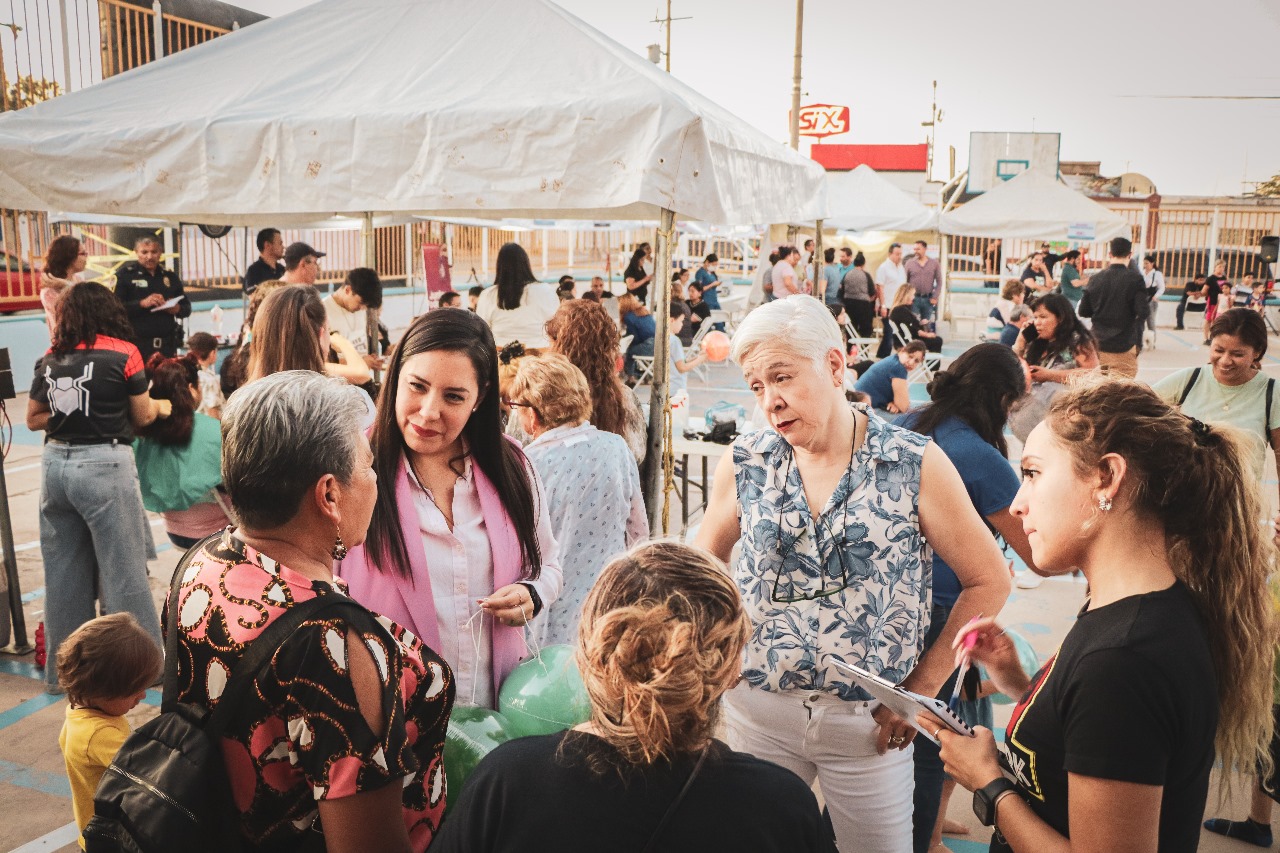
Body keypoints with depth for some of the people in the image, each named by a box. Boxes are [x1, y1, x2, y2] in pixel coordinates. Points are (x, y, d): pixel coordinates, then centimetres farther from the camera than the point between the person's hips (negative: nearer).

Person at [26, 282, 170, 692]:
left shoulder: (50, 358, 9)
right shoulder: (123, 353, -4)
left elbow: (33, 419, 15)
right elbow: (142, 417, 3)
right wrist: (161, 405, 22)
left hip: (56, 463, 5)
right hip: (104, 465, -5)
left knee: (63, 572, 14)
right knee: (123, 568, 4)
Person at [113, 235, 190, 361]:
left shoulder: (170, 277, 15)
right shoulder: (124, 275, 1)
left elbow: (187, 308, 19)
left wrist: (177, 309, -4)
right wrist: (141, 303, -21)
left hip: (167, 345, 5)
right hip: (137, 344, -5)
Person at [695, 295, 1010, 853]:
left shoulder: (915, 465, -11)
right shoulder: (745, 465, -4)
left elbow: (988, 581, -4)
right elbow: (705, 562, 11)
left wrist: (923, 686, -5)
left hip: (871, 719, -2)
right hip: (757, 708, 2)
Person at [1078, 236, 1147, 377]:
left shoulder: (1096, 279, 2)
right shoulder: (1135, 279, -9)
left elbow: (1083, 311, 6)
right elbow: (1143, 313, -14)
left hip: (1098, 344, 4)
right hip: (1124, 346, -4)